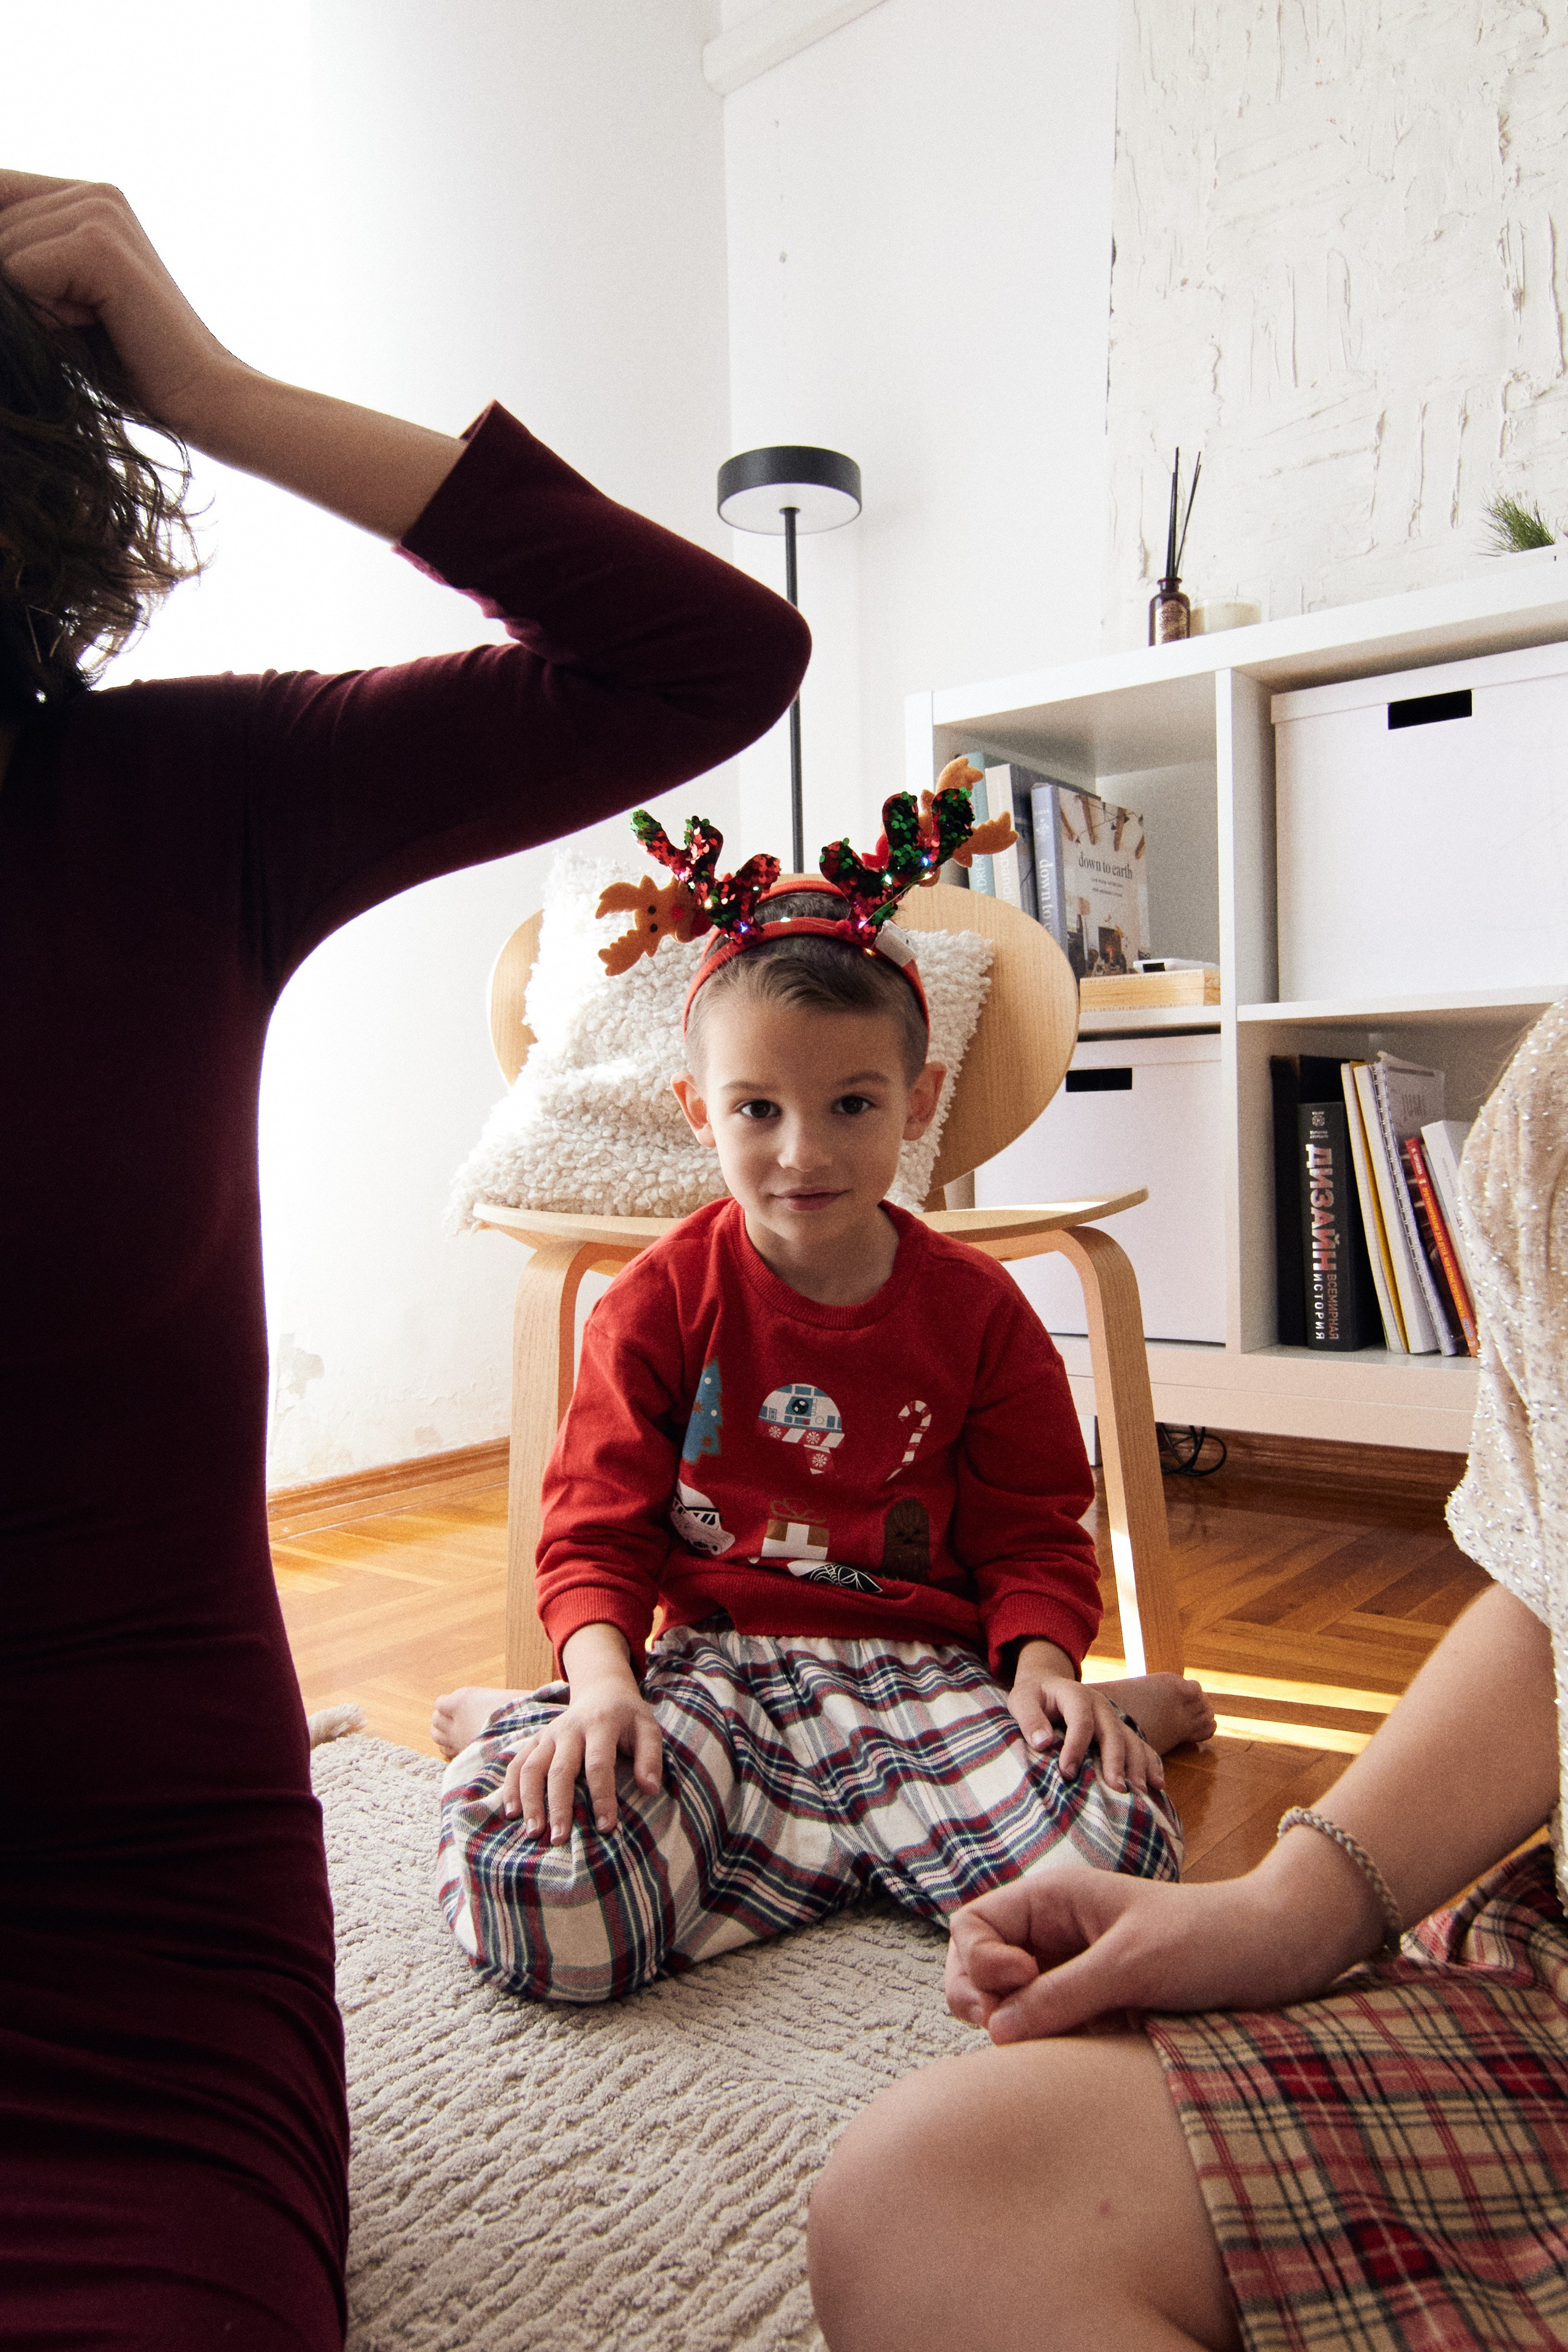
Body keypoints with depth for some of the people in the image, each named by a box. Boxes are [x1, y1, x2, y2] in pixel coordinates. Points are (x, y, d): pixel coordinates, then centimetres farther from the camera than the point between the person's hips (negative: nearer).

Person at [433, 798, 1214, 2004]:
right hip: (716, 1666, -1)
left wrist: (1043, 1667, -14)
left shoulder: (976, 1309, 2)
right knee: (541, 1907, -30)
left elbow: (1034, 1537, 7)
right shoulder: (661, 1301, -1)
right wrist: (601, 1684, -20)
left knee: (1111, 1856, -29)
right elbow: (595, 1529, 0)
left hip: (922, 1668, 1)